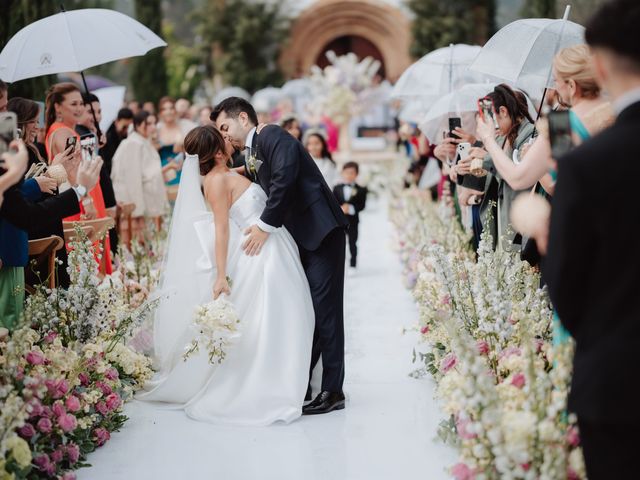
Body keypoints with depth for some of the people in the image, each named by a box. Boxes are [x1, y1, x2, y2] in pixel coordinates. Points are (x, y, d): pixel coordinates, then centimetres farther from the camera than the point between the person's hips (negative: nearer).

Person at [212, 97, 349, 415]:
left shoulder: (271, 136, -7)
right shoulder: (251, 157, 19)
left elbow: (285, 177, -22)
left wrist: (266, 225, -20)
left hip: (321, 231, -9)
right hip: (299, 238, 9)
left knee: (324, 309, -7)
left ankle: (333, 391, -2)